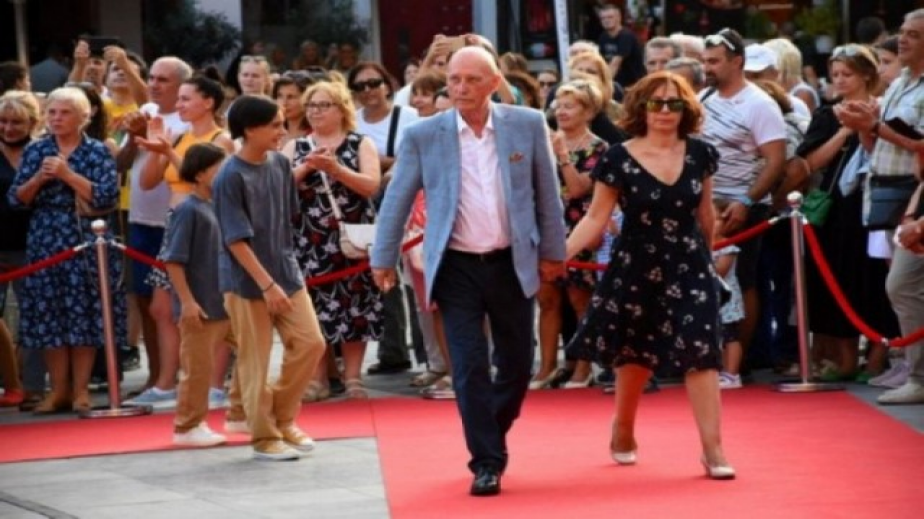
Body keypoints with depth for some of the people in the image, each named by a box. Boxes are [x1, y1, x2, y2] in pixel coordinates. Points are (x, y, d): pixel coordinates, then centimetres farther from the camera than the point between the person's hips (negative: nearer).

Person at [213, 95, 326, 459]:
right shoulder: (231, 177, -17)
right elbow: (236, 240, -18)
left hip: (287, 273, 7)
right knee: (255, 361, 1)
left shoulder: (280, 164, 3)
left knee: (310, 343, 2)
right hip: (247, 282, -7)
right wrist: (267, 285, -22)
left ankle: (283, 418, 19)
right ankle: (264, 437, 12)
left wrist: (285, 265, 15)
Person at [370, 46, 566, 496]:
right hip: (457, 268, -2)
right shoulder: (423, 135, -5)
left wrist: (552, 251, 8)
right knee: (470, 368, -5)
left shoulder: (527, 125, -3)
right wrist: (383, 258, 3)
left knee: (516, 365, 11)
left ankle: (491, 438, 35)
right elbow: (397, 201, 2)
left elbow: (547, 192, 5)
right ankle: (487, 462, 3)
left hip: (512, 263, 2)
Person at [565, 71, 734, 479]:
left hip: (690, 268, 1)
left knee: (700, 354, -9)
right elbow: (596, 218, -7)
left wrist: (707, 256, 23)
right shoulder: (618, 159, -9)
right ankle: (623, 434, 35)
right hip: (636, 270, -1)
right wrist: (558, 253, -19)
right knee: (634, 356, 12)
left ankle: (713, 449, -9)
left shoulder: (699, 154, -1)